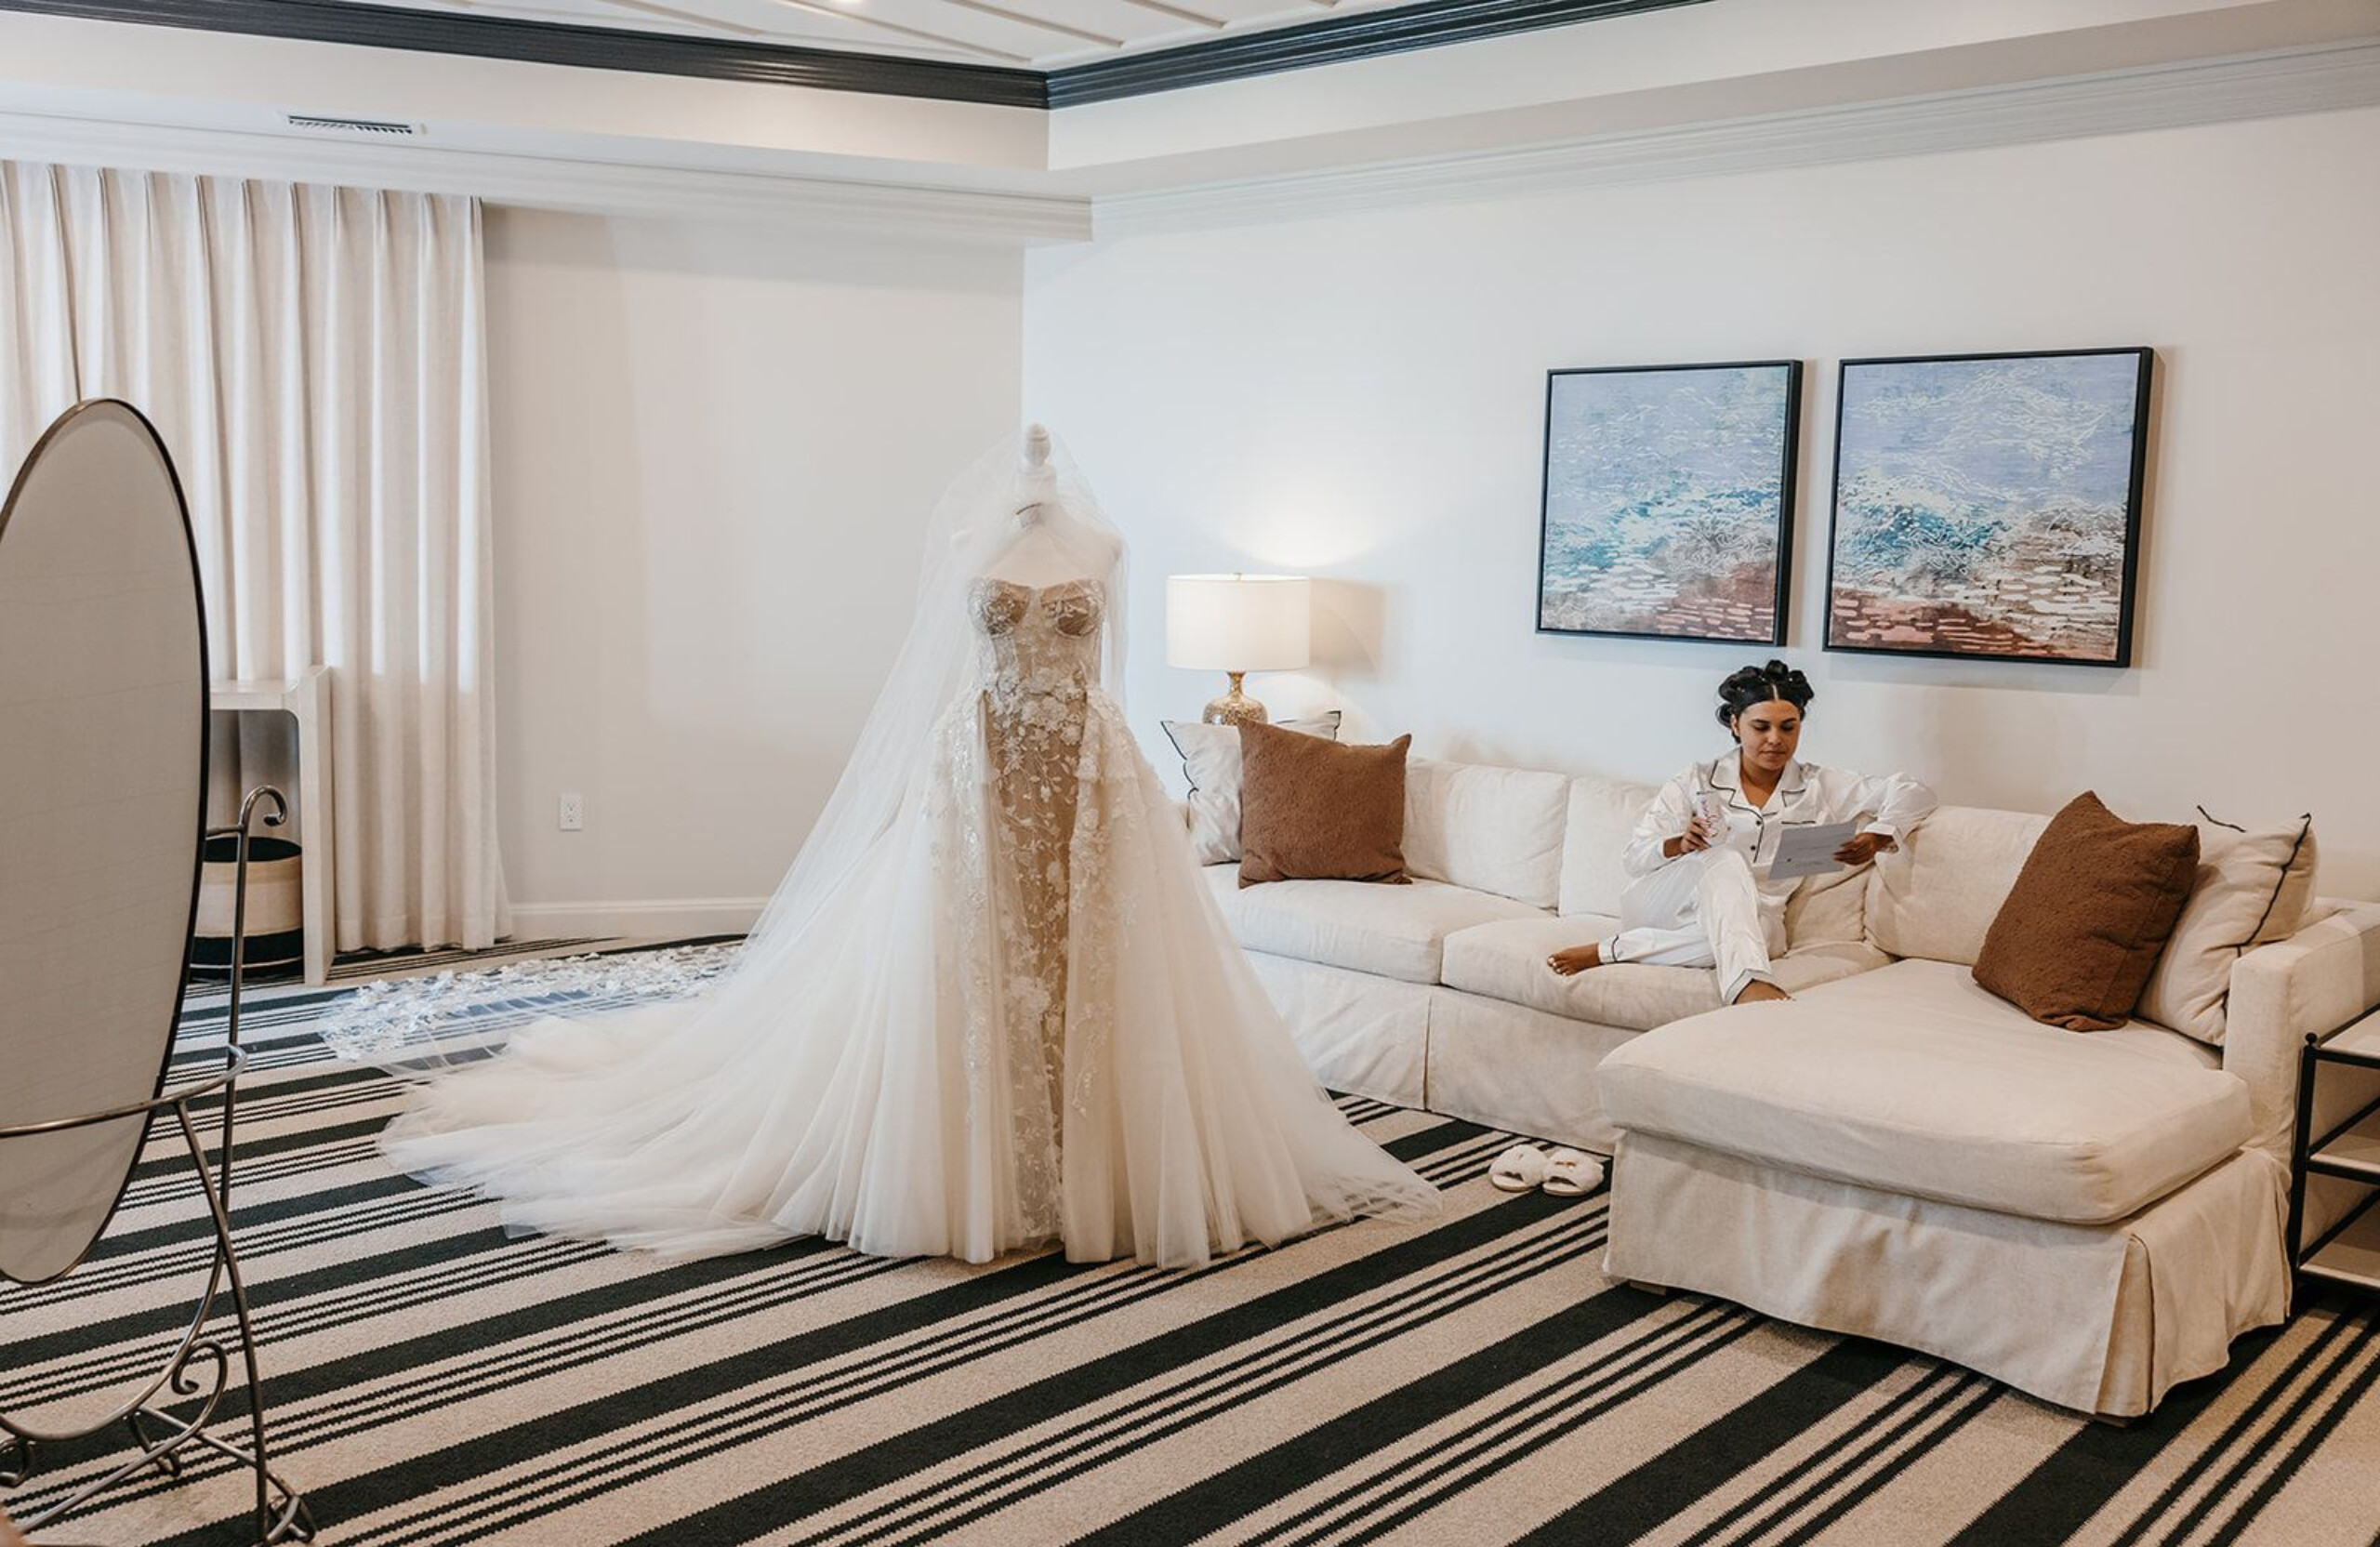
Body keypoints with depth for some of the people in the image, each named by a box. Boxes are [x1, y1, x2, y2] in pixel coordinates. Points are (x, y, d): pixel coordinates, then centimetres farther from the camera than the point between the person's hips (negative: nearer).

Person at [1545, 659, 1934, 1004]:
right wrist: (1680, 844, -21)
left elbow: (1913, 793, 5)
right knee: (1726, 861, -34)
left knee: (1766, 931, -37)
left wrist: (1877, 837, -15)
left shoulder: (1819, 788, 10)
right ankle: (1749, 983, -57)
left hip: (1745, 922, 2)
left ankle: (1610, 950, -33)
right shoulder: (1697, 783, 5)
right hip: (1661, 903, -1)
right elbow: (1632, 858, 1)